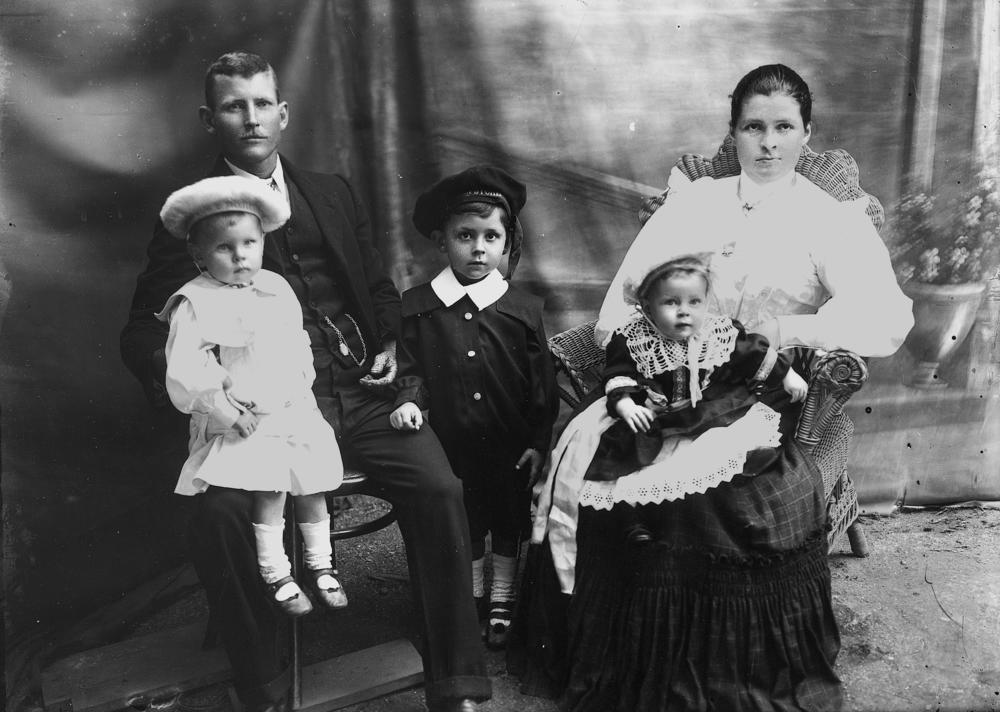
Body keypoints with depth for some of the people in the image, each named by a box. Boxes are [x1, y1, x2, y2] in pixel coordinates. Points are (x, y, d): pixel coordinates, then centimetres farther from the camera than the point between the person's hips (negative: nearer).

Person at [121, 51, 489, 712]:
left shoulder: (334, 193, 19)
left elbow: (380, 289, 27)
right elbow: (144, 330, 5)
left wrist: (390, 344, 6)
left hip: (358, 392, 3)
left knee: (440, 488, -21)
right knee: (219, 514, -30)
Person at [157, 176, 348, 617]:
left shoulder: (276, 288, 10)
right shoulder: (195, 303, -9)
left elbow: (298, 344, 17)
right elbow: (184, 369, -15)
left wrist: (300, 385, 5)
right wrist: (221, 406, -17)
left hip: (294, 410, 6)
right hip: (243, 422, -5)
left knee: (312, 483, 4)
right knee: (270, 485, -20)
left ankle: (321, 566, 22)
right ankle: (275, 574, -3)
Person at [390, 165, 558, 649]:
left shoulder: (523, 308, -5)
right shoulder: (417, 306, -4)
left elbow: (541, 383, -2)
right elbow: (410, 369, 0)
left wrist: (538, 442, -4)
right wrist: (408, 401, -20)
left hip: (511, 446, 0)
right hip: (452, 443, 1)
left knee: (508, 522, 15)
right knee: (463, 523, 17)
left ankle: (502, 602, 36)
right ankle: (472, 601, 39)